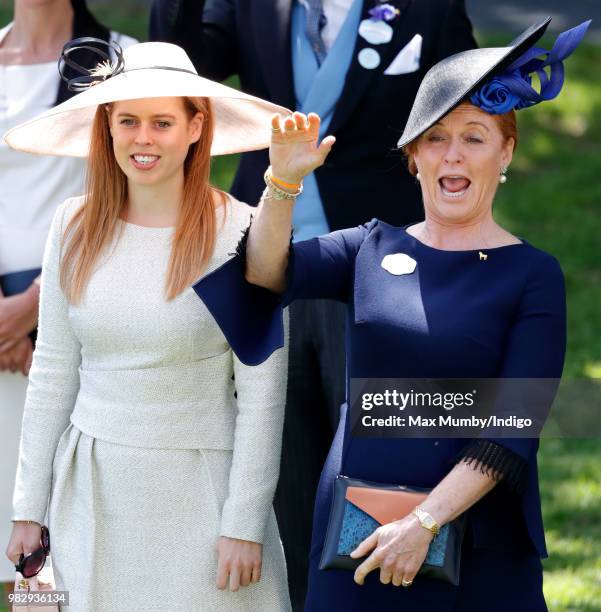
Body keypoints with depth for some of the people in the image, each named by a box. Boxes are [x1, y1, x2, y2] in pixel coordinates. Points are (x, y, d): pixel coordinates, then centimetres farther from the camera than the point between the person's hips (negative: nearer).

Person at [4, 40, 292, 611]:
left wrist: (244, 524, -11)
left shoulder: (240, 232, -9)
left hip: (197, 489, -3)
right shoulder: (75, 226, 3)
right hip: (92, 486, 4)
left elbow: (262, 392, -8)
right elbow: (53, 372, 7)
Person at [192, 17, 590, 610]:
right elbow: (267, 272, -7)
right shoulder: (374, 249, 8)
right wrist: (284, 181, -23)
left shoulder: (533, 275, -3)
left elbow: (512, 432, -10)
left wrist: (424, 522, -18)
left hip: (475, 547, -3)